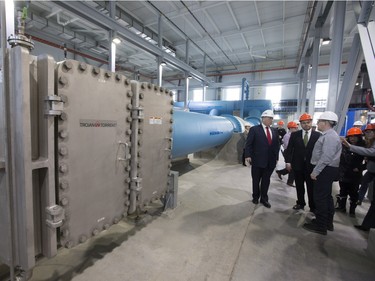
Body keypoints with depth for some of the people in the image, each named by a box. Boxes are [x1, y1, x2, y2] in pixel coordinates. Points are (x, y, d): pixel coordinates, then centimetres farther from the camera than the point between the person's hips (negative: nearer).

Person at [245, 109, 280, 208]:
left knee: (266, 181, 12)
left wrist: (276, 157, 7)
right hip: (257, 160, -4)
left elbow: (277, 145, 12)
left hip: (270, 161, 4)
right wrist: (248, 155, -15)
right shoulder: (254, 129, -6)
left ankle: (264, 198, 28)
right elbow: (249, 144, -8)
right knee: (256, 181, 12)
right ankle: (255, 197, 32)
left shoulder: (274, 131, 9)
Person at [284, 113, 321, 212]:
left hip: (311, 165, -1)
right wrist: (288, 161, -7)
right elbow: (289, 149, 1)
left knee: (311, 187, 8)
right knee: (299, 186, 13)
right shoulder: (294, 134, 3)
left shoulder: (318, 135, -1)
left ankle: (313, 206, 22)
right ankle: (300, 203, 29)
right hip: (297, 165, 2)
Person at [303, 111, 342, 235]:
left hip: (325, 170, -10)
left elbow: (326, 157, -25)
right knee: (326, 196, 18)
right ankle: (328, 222, 32)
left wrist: (315, 171, -22)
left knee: (320, 197, -2)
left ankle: (320, 226, 10)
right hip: (325, 170, 10)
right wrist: (316, 170, 15)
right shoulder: (327, 135, 14)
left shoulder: (330, 136, -18)